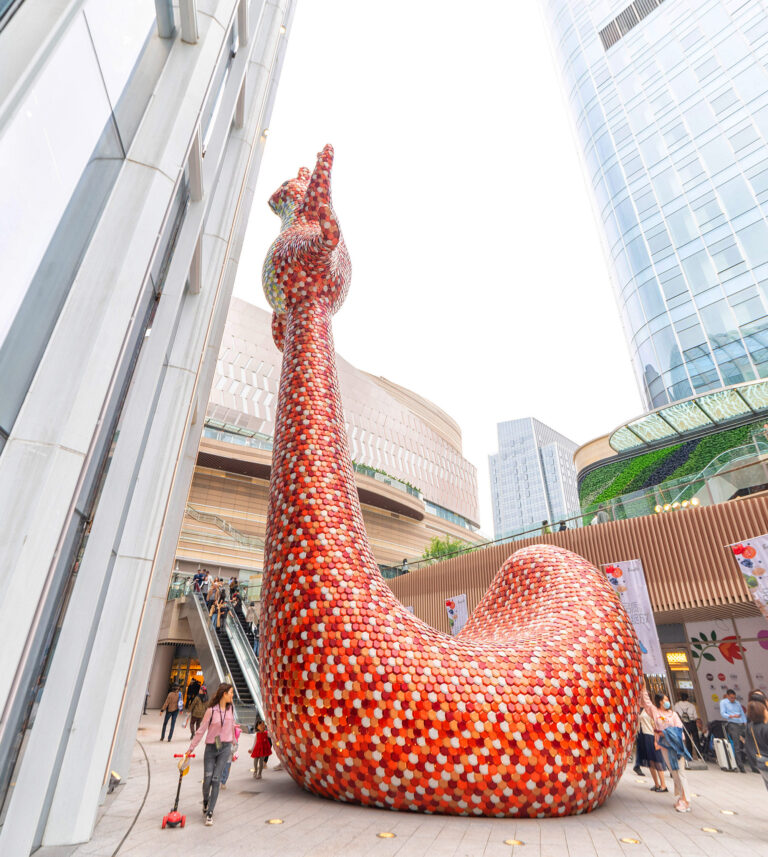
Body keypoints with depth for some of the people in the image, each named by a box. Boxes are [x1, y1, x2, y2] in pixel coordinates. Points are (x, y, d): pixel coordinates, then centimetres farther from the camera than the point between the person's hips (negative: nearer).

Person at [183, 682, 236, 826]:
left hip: (225, 748, 2)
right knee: (207, 779, 1)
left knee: (216, 779, -4)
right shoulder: (211, 710, -11)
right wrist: (190, 749, -4)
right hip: (211, 748, -2)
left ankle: (210, 813, 6)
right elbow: (201, 731, -6)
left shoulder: (231, 708, 3)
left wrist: (233, 743, 22)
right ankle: (205, 802, 33)